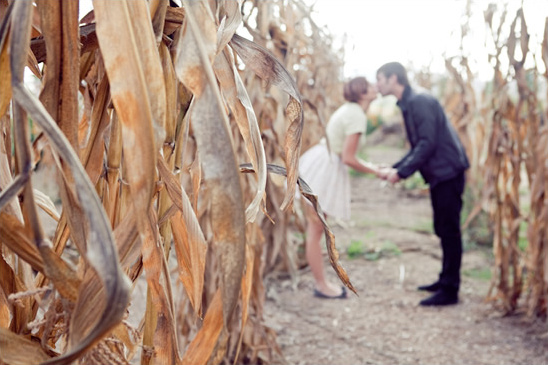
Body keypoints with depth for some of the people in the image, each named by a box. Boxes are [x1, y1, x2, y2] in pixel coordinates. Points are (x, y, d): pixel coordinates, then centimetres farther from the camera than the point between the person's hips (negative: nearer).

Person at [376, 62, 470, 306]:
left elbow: (428, 144, -22)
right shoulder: (408, 105, 15)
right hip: (438, 175, 10)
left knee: (449, 231, -5)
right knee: (442, 229, 16)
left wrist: (401, 172, -19)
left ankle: (450, 291, 1)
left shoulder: (420, 102, -15)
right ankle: (445, 280, 28)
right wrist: (394, 169, 7)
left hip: (448, 172, -10)